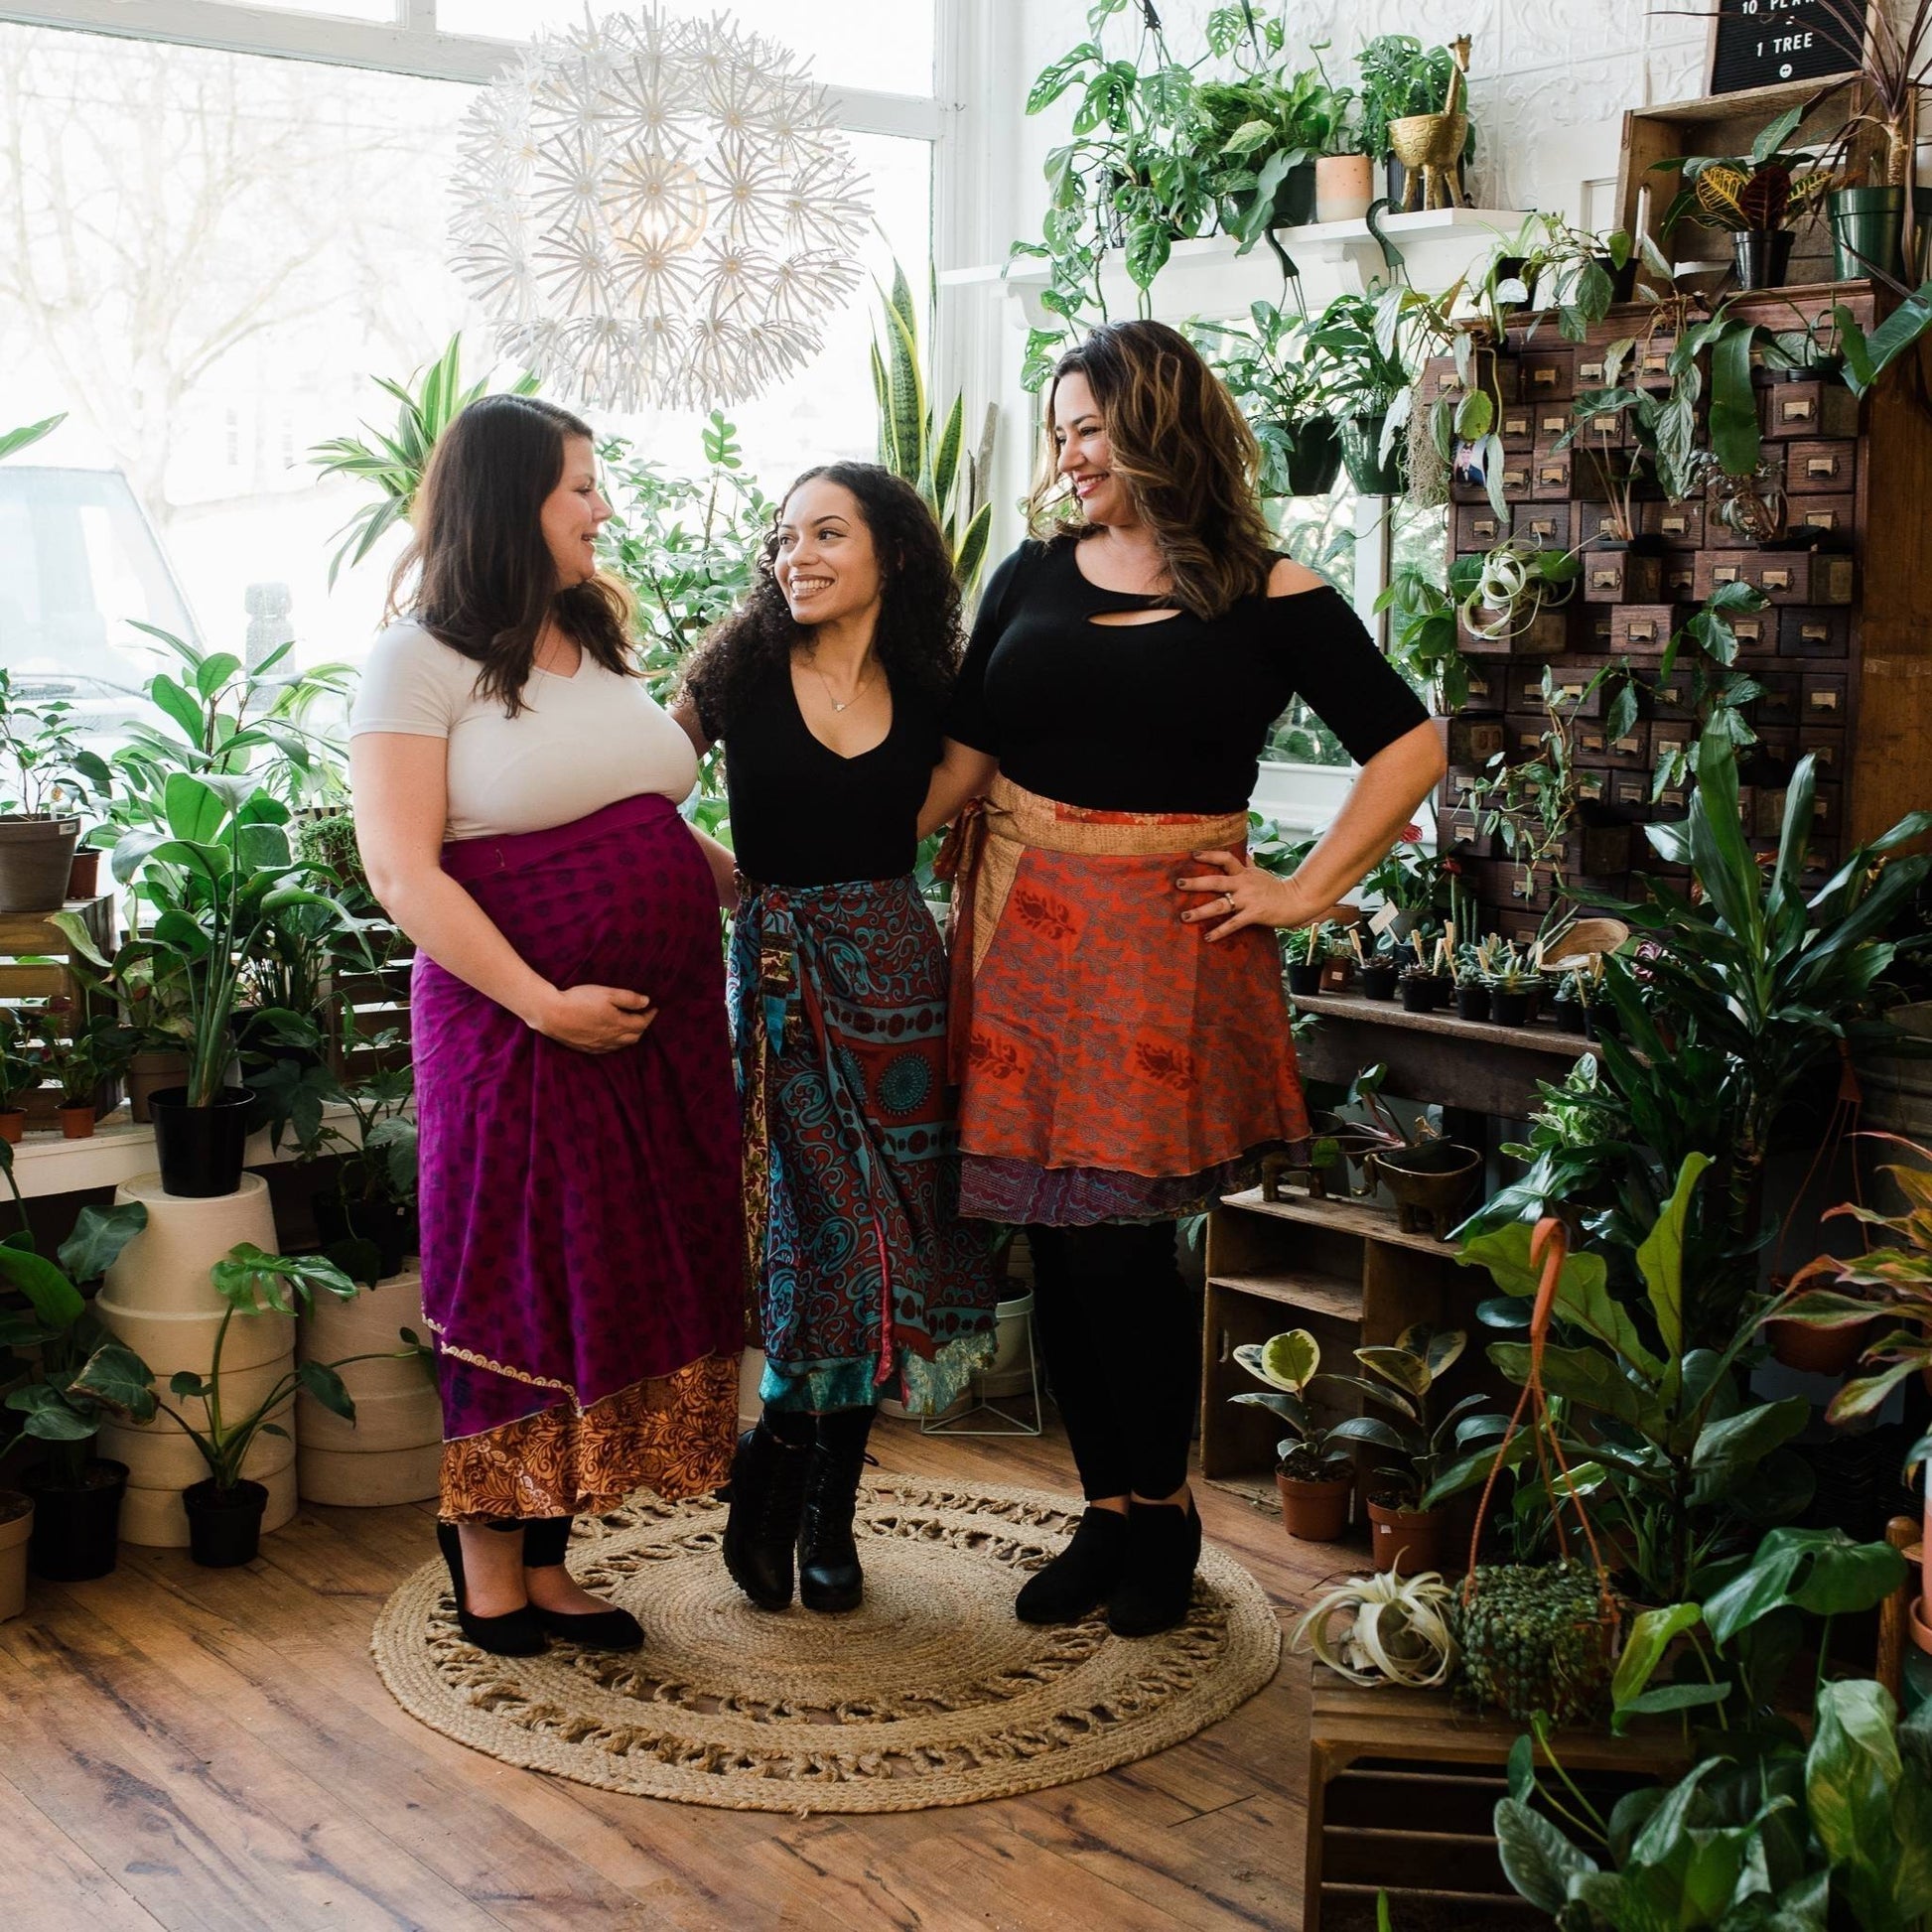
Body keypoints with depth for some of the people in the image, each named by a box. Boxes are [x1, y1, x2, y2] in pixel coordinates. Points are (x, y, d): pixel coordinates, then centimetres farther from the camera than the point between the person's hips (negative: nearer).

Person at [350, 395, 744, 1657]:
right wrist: (543, 1003, -19)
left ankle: (544, 1562, 21)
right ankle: (488, 1566, 18)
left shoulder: (600, 642, 15)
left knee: (624, 1281, 9)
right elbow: (401, 867, -15)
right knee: (518, 1287, 2)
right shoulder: (424, 659, -8)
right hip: (517, 1023, -7)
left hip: (660, 1020, 7)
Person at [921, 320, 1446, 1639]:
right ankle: (1108, 1515, 20)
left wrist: (1304, 893, -5)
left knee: (1119, 1237, -5)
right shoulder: (1036, 574, 10)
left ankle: (1163, 1511, 16)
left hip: (1159, 941, -4)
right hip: (1021, 931, 4)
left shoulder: (1266, 596, -1)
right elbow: (964, 754, 8)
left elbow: (1409, 747, -1)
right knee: (1057, 1238, 5)